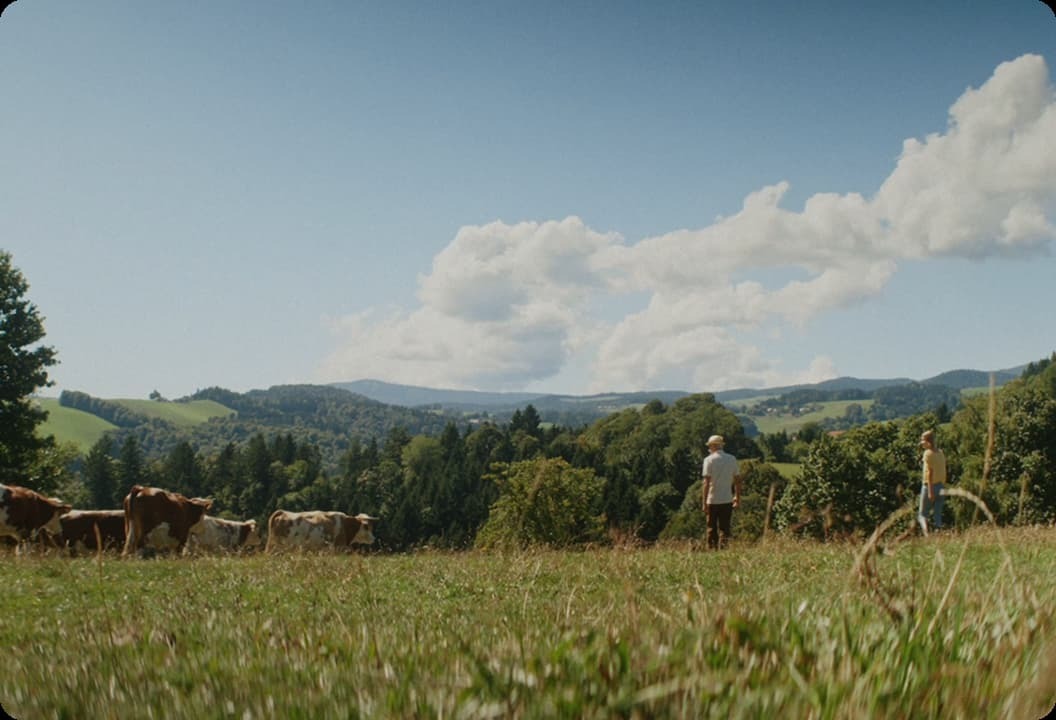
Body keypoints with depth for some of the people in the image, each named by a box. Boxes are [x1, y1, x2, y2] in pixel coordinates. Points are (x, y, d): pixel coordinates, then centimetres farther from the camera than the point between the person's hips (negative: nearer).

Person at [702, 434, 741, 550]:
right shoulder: (732, 459, 3)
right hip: (727, 500, 2)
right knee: (725, 528, 7)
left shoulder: (709, 460, -8)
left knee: (712, 529, 10)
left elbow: (706, 483, -12)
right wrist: (737, 497, 18)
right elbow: (737, 480, 7)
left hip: (712, 500, -2)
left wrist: (704, 502, -11)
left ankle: (712, 549, 13)